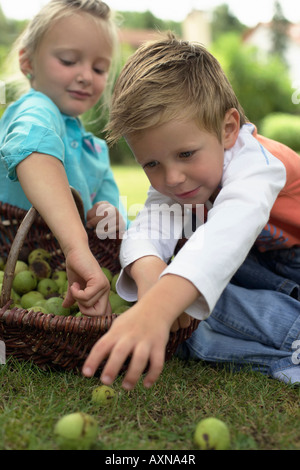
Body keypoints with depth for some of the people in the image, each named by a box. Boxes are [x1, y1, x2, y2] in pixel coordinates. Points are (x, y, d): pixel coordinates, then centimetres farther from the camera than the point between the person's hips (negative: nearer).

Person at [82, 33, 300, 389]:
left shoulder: (254, 163, -31)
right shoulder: (170, 181, -9)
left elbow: (225, 234, -50)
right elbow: (146, 230, -26)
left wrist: (156, 308, -66)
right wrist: (149, 277, -51)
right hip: (264, 266, 5)